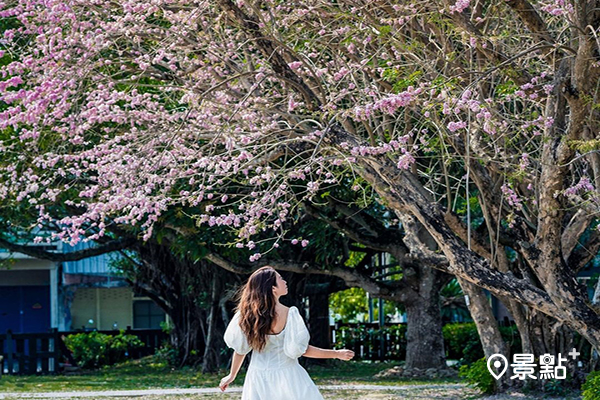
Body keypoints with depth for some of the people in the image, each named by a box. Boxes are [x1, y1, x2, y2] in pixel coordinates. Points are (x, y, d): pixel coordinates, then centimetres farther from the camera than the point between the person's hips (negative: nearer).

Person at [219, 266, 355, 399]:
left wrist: (232, 375, 14)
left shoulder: (247, 313, -6)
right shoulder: (289, 314, -17)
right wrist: (337, 354, -5)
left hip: (258, 378, 4)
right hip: (286, 376, -4)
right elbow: (302, 349, -14)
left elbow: (240, 348, 0)